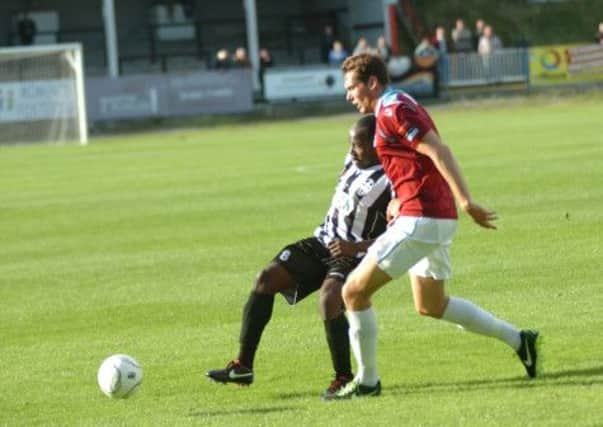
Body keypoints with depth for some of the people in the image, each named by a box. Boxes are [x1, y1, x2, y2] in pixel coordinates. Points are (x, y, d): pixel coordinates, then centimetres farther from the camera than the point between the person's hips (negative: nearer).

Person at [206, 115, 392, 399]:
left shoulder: (391, 183, -18)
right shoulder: (353, 162, 7)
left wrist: (356, 247, -29)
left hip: (354, 255, -8)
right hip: (325, 242, 8)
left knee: (329, 300, -33)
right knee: (267, 278, -7)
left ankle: (344, 378, -12)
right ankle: (242, 366, -5)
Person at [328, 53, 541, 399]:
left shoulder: (393, 111, -14)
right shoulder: (400, 105, 18)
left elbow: (439, 152, -22)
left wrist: (465, 201, -28)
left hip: (420, 221, -11)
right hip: (439, 219, 11)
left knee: (354, 291, -5)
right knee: (431, 305, 23)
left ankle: (367, 380, 2)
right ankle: (517, 338, 21)